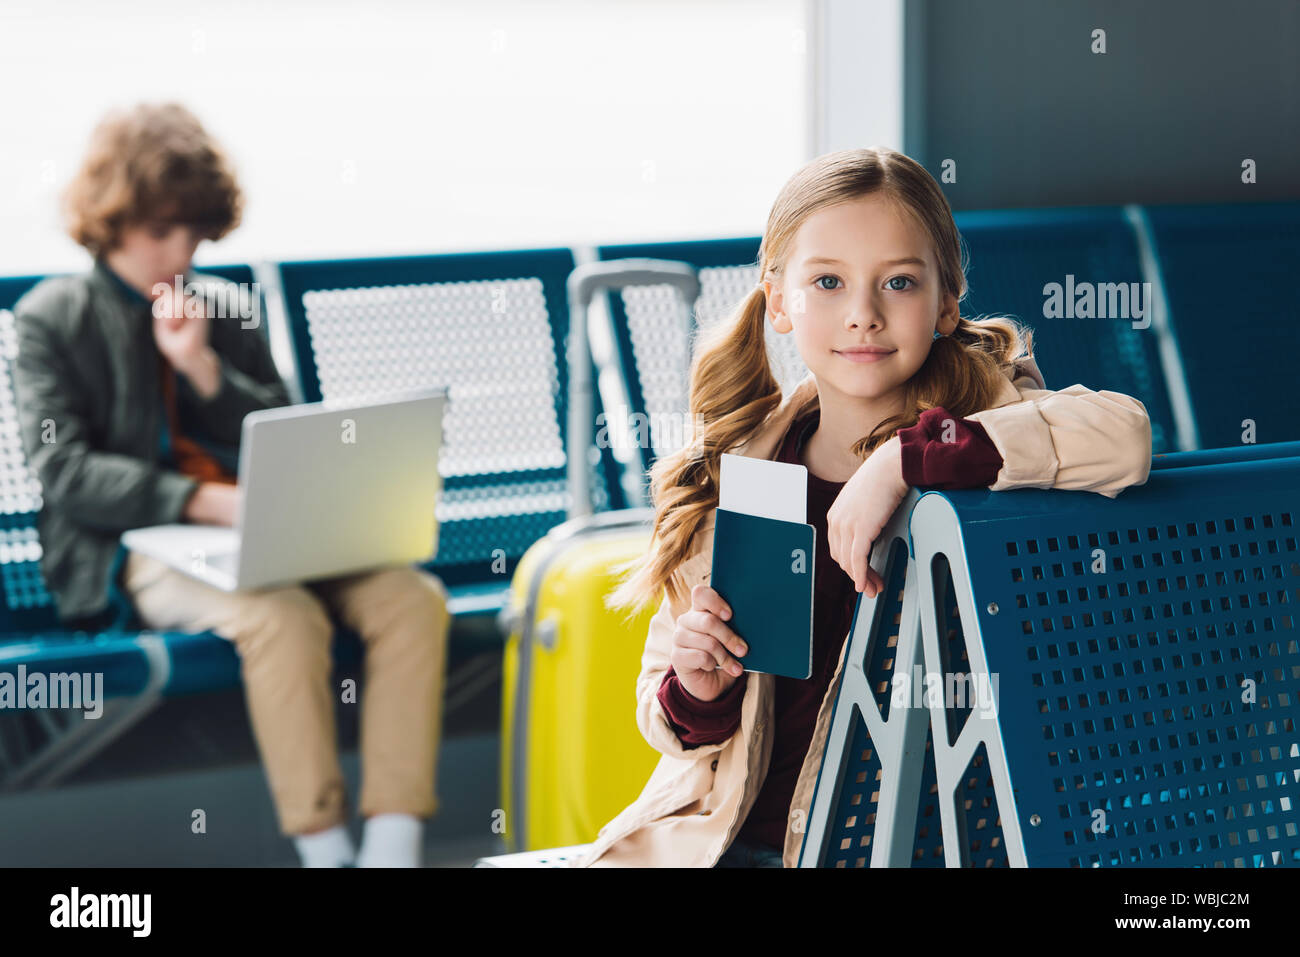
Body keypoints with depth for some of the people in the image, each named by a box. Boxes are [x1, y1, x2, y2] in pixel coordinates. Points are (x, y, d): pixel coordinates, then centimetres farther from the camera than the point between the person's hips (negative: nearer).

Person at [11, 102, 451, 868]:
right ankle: (325, 847, -28)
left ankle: (392, 848, -26)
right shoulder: (54, 317, 5)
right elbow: (64, 472, -7)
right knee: (284, 616, -36)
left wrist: (204, 368, -3)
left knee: (414, 597, -22)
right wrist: (207, 502, -20)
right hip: (138, 550, -5)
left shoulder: (226, 308, 18)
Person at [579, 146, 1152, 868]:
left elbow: (1123, 435, -28)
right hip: (727, 838, 1)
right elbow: (667, 721, 10)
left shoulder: (981, 415, -4)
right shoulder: (724, 477, 3)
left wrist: (906, 458, -30)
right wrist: (696, 696, -13)